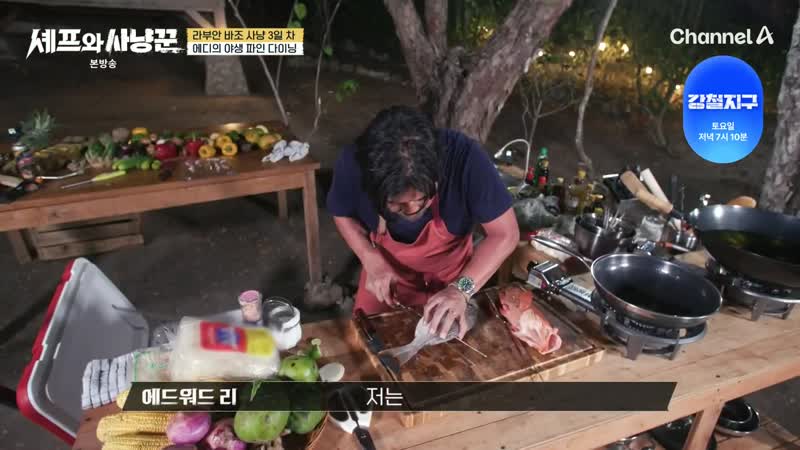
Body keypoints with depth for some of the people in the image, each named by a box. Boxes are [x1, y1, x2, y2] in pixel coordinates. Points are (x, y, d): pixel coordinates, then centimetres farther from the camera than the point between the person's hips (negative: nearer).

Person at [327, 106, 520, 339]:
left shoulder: (465, 158, -37)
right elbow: (343, 214, -9)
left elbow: (505, 234, -28)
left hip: (451, 281, 0)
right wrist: (371, 259, -23)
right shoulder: (353, 165, -30)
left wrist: (461, 289, -39)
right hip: (387, 277, 1)